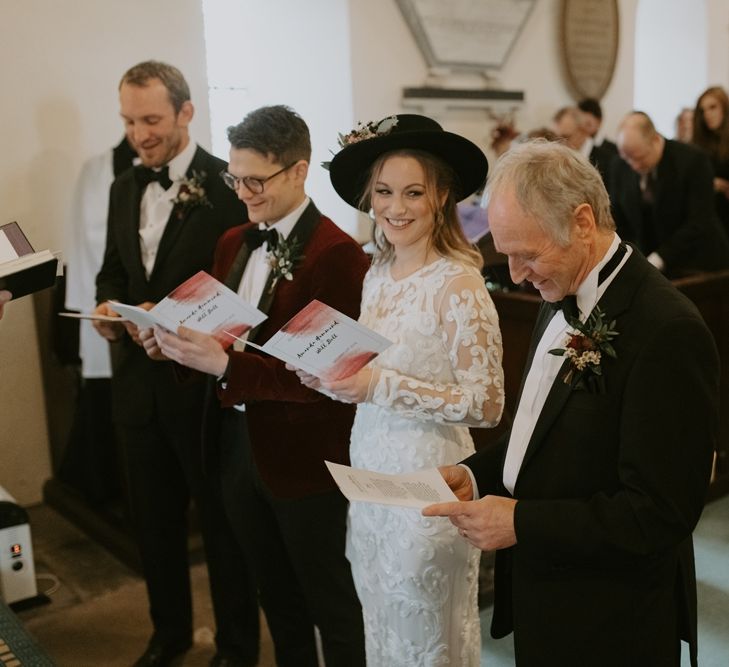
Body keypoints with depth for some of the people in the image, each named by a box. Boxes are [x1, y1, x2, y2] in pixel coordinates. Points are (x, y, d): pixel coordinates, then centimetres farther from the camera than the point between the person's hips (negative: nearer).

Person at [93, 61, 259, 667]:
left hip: (203, 381, -6)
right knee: (154, 515, 19)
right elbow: (111, 271, 16)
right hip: (139, 377, 7)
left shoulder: (229, 185, -12)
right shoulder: (125, 188, 10)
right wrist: (108, 307, -5)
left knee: (222, 519, 10)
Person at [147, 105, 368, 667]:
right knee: (276, 594, 24)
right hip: (238, 440, 7)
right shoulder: (234, 243, 7)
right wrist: (180, 342, -10)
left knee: (329, 601, 13)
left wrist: (225, 365, -28)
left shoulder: (336, 255, -18)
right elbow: (220, 332, 11)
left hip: (300, 452, -7)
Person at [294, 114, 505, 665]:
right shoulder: (378, 275, 5)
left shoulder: (458, 284, -17)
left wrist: (383, 385, -25)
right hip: (369, 469, 7)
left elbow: (486, 404, -19)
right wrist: (329, 377, -6)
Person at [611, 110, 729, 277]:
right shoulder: (620, 168, -1)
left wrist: (657, 260, -27)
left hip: (699, 267, -3)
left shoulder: (693, 160, -14)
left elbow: (699, 223, -20)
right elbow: (619, 222, 7)